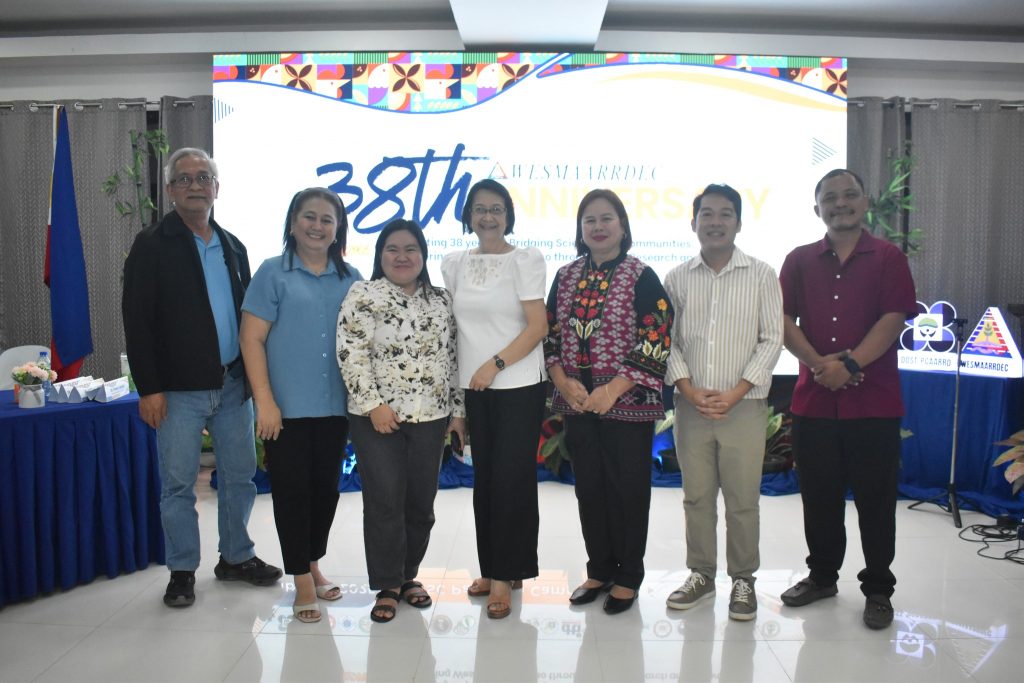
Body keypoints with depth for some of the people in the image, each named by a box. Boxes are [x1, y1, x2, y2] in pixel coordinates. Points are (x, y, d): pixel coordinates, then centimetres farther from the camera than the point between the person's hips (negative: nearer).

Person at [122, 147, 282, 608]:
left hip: (233, 383, 5)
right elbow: (136, 320, -7)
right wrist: (149, 388, -13)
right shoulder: (152, 245, -2)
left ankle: (235, 557, 28)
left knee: (240, 475, 11)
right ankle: (182, 571, 19)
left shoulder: (233, 247, 13)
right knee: (178, 483, 4)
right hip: (179, 389, -4)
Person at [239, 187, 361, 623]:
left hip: (334, 407, 4)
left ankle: (313, 564, 33)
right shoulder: (273, 273, -2)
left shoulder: (350, 279, 8)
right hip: (286, 407, -3)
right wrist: (265, 400, -12)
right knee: (291, 491, 2)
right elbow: (252, 339, -6)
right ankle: (302, 582, 15)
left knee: (326, 488, 12)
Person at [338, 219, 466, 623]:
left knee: (421, 501, 10)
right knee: (384, 500, -1)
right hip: (379, 418, -4)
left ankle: (408, 575, 27)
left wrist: (458, 410, 10)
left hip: (430, 417, 4)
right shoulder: (363, 296, -3)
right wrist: (373, 404, -15)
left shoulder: (441, 301, 11)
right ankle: (387, 586, 13)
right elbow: (351, 354, -10)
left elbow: (452, 359, 13)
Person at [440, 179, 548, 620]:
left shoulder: (525, 260, -3)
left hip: (520, 385, -5)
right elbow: (449, 324, 14)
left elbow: (537, 326, -9)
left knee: (512, 479, -2)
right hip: (474, 388, 5)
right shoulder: (454, 264, 11)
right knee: (485, 479, 11)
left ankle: (504, 576, 9)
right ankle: (495, 568, 25)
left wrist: (495, 364, -16)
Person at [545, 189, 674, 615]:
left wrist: (612, 390, -18)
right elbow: (550, 334, 9)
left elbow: (655, 341, -11)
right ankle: (599, 571, 28)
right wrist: (563, 382, -7)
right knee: (589, 487, 12)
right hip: (577, 401, 4)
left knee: (628, 488, 5)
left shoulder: (641, 277, -5)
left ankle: (628, 577, 22)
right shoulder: (565, 276, 8)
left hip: (627, 401, -4)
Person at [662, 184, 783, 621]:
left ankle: (743, 579, 20)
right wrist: (691, 391, -8)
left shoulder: (761, 276, 1)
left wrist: (734, 393, -11)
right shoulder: (677, 278, 6)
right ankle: (701, 574, 25)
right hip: (691, 406, 2)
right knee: (696, 496, 10)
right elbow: (667, 341, 5)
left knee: (743, 499, 3)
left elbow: (771, 339, -2)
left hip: (743, 406, -2)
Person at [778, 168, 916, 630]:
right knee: (819, 496, 12)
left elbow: (893, 319, -7)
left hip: (874, 401, -2)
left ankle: (878, 590, 20)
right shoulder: (799, 261, 10)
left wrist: (849, 363, -18)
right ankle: (822, 575, 29)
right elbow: (785, 319, 1)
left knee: (875, 498, 5)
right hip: (813, 400, 2)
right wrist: (817, 363, -14)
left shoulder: (888, 258, 3)